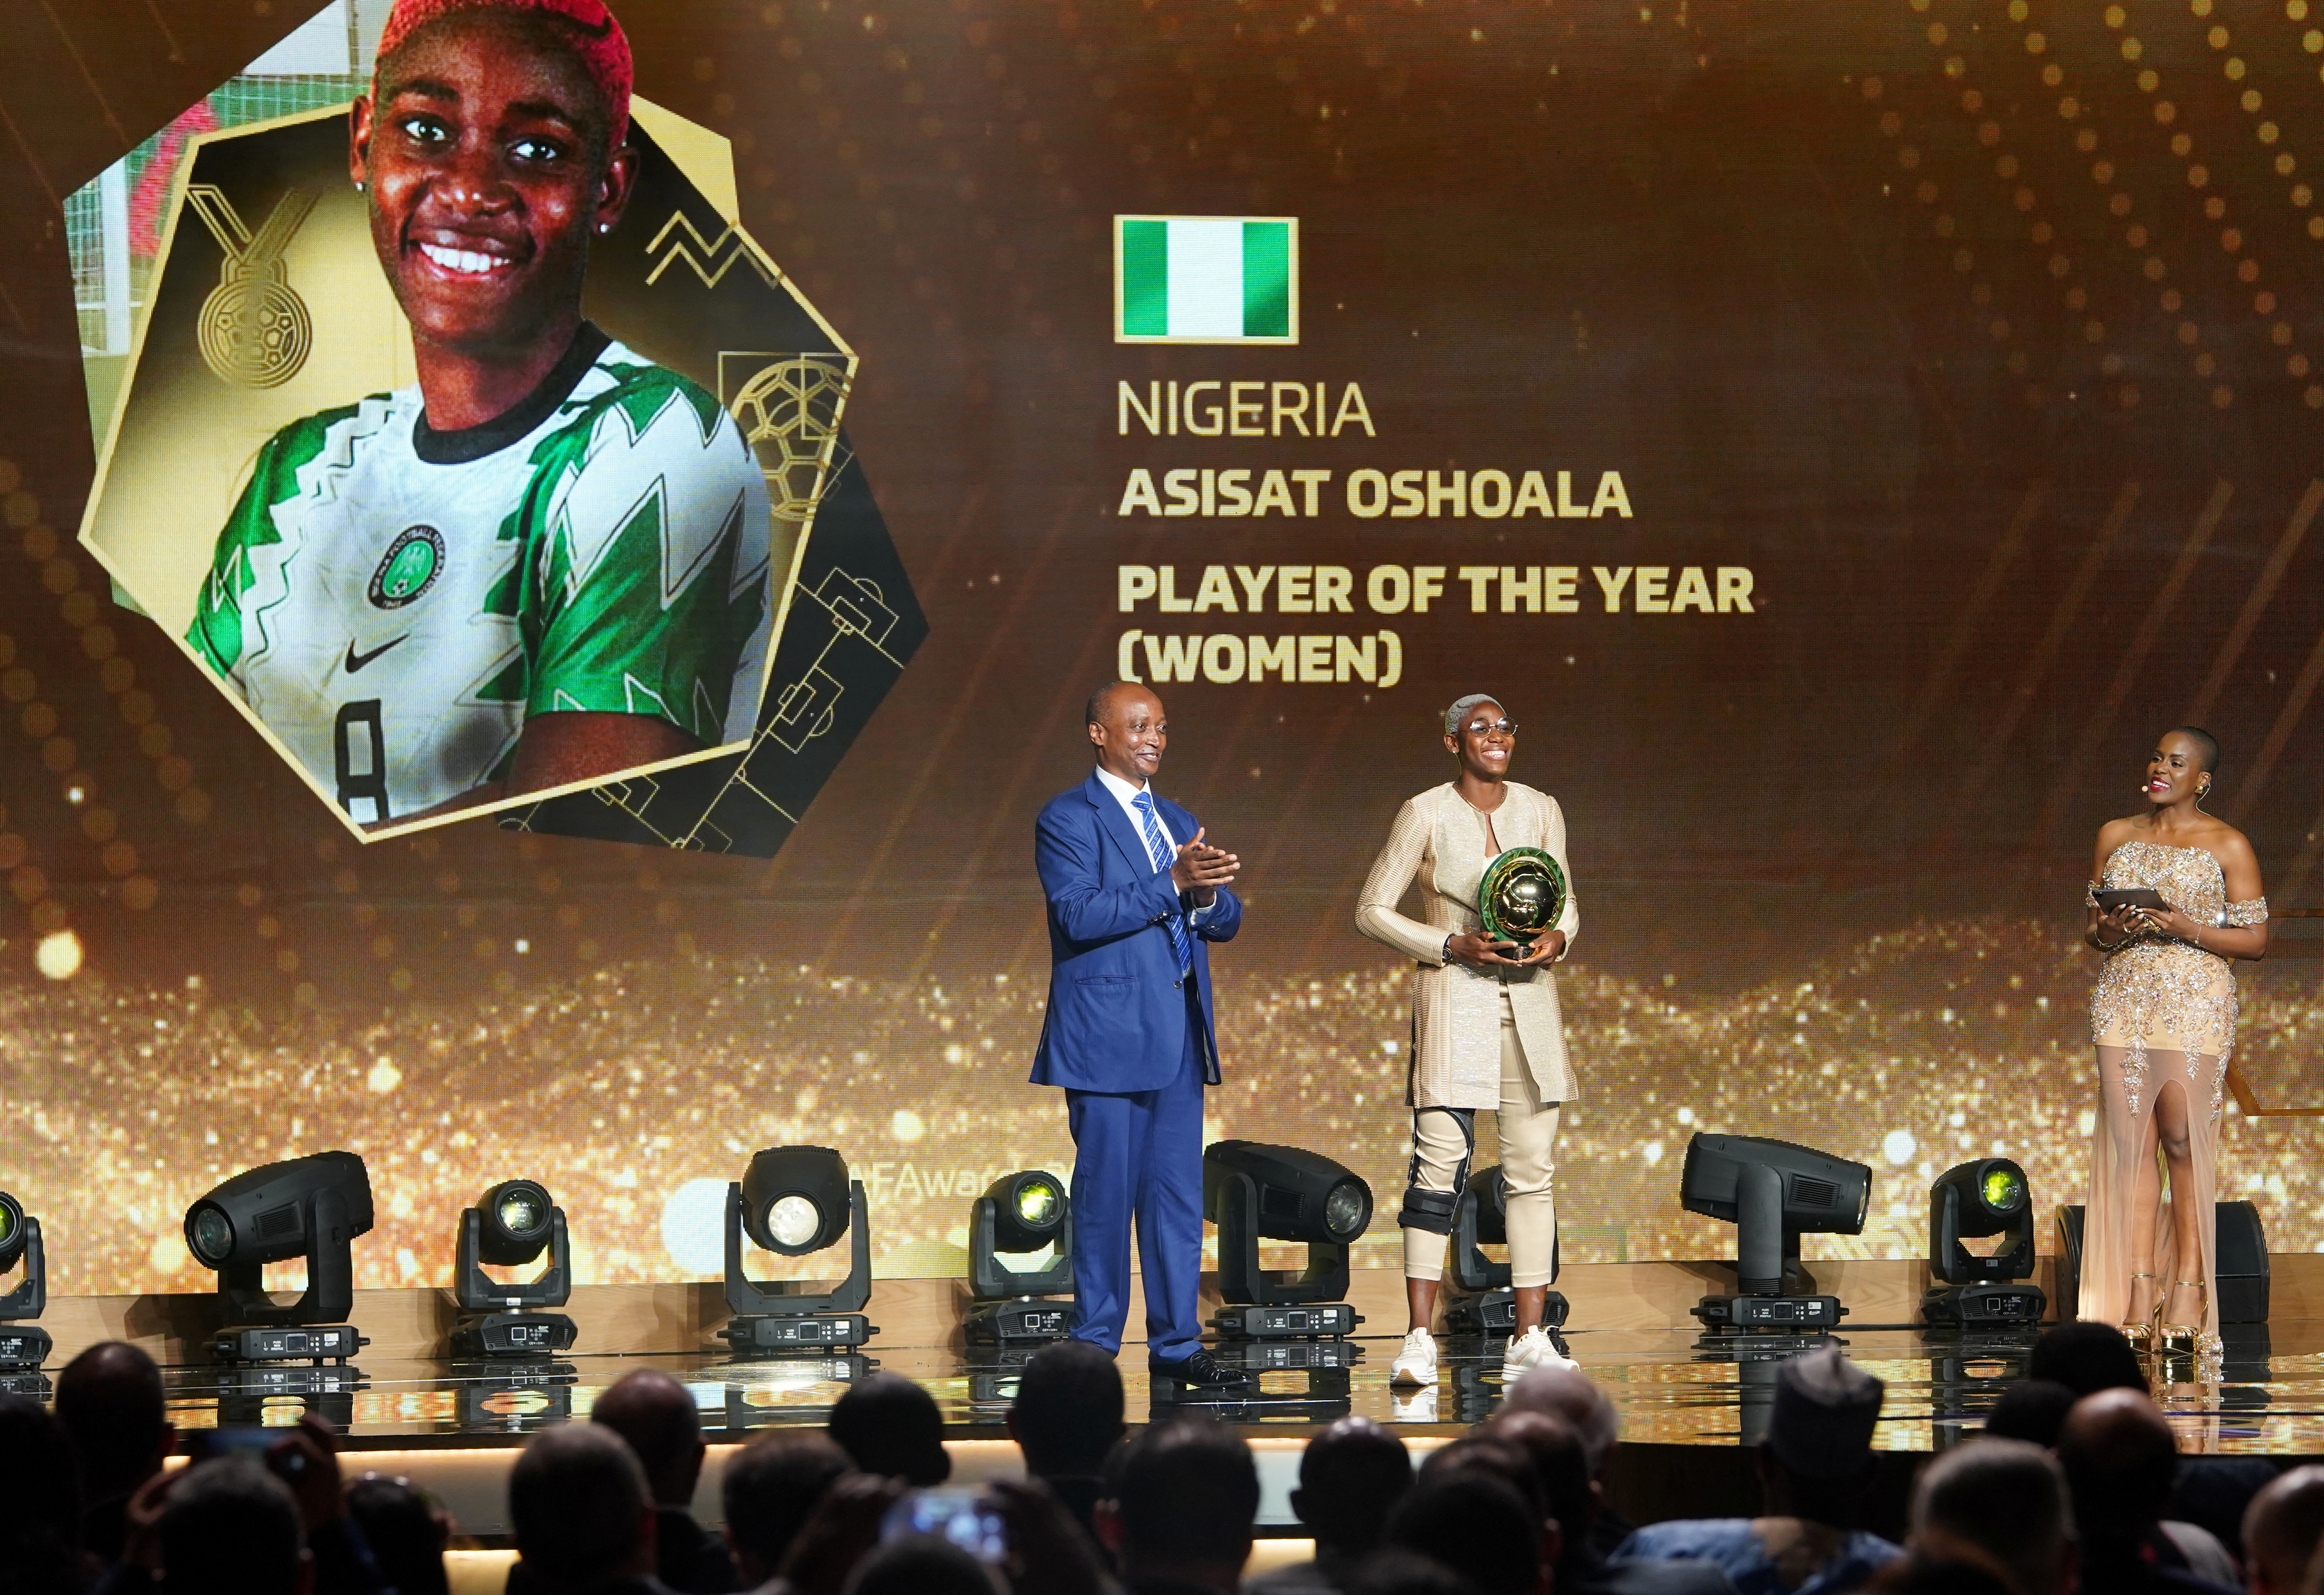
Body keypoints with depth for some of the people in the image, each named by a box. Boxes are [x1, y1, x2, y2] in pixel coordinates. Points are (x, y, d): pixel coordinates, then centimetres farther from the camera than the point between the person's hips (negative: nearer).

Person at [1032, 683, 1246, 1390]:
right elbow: (1079, 914, -17)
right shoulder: (1068, 819, -4)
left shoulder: (1179, 823, 19)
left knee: (1178, 1193, 6)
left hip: (1178, 1038, 7)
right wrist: (1171, 884, -22)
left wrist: (1207, 894, -10)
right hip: (1107, 1034, -7)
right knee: (1106, 1192, -4)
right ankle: (1094, 1349, 3)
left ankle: (1176, 1344, 11)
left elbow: (1227, 920, 14)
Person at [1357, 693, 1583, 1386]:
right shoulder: (1426, 815, -3)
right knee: (1440, 1165, -10)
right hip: (1453, 999, -4)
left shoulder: (1540, 810, 8)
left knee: (1533, 1168, 3)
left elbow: (1566, 902, 17)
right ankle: (1420, 1340, -8)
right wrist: (1452, 946, -11)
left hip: (1529, 998, 4)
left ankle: (1529, 1338, 7)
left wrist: (1557, 938, -6)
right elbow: (1373, 910, 0)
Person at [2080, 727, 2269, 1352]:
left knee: (2185, 1139, -10)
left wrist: (2188, 929, -13)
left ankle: (2188, 1293, -7)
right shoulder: (2116, 836, 14)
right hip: (2123, 996, 4)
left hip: (2194, 1001, -4)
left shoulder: (2228, 846, 2)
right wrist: (2106, 932, -4)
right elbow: (2092, 924, 19)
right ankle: (2139, 1296, -4)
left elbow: (2255, 940, 1)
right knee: (2128, 1139, -4)